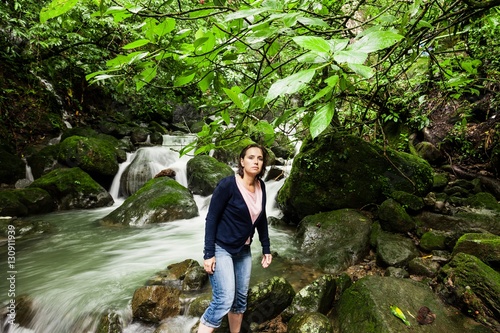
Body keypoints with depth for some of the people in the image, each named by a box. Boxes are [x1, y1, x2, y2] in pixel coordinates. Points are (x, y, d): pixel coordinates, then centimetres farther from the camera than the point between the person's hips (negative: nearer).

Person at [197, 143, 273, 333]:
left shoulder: (260, 186, -1)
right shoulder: (227, 184, -20)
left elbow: (261, 219, 9)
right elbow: (211, 219, -16)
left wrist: (266, 249, 10)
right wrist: (208, 254, -17)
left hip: (243, 251, 7)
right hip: (221, 248, -6)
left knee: (240, 299, 15)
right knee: (224, 299, -12)